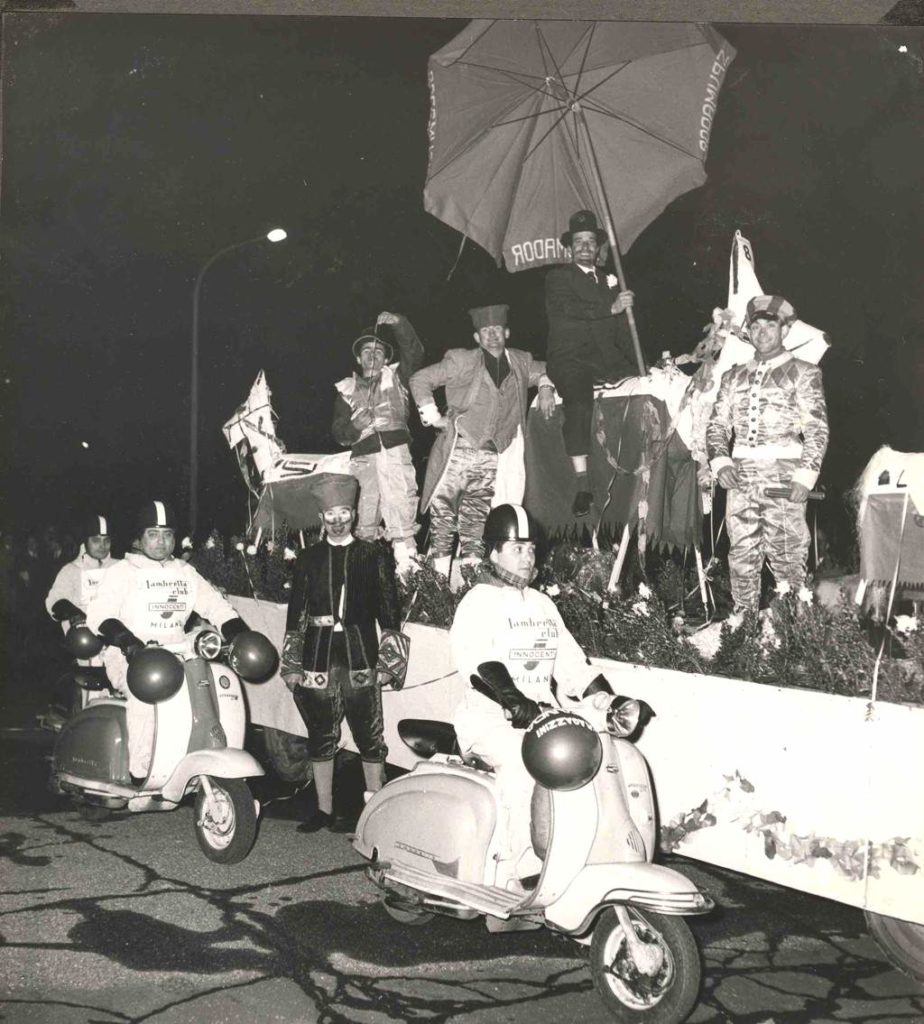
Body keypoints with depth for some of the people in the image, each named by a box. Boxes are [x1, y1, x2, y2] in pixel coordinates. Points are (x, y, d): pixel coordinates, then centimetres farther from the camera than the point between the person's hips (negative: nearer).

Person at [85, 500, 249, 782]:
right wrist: (128, 641, -29)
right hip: (131, 659, -5)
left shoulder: (186, 573, 19)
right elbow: (99, 613, -11)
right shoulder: (122, 572, 3)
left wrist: (240, 635, -6)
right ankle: (139, 774, -30)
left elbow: (216, 605, 13)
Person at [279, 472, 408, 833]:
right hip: (318, 655, 2)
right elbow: (295, 613, 12)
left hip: (360, 653, -2)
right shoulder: (308, 558, 12)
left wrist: (389, 660, -2)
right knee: (320, 736, 8)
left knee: (370, 736, -3)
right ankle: (324, 810, 17)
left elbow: (389, 610, 4)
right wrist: (292, 664, 7)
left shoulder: (374, 555, 6)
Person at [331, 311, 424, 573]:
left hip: (395, 451, -2)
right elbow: (339, 433, 15)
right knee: (366, 516, -2)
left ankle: (406, 566, -14)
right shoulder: (347, 390, 21)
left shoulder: (395, 377, 18)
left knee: (401, 515, -12)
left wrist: (398, 323, -12)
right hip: (363, 457, 2)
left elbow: (414, 353, 0)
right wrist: (356, 425, -6)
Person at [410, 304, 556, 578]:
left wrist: (545, 388, 10)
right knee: (443, 515, -6)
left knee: (476, 523, 3)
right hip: (458, 451, -3)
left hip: (492, 458, 3)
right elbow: (420, 379, 4)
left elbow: (543, 371, 32)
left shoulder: (520, 362, 11)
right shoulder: (462, 361, 0)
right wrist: (432, 416, -1)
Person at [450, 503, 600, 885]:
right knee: (523, 759, -34)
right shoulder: (479, 602, -2)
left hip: (542, 718, 7)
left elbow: (571, 663, 14)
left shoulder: (543, 605, 19)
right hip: (490, 721, -6)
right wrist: (516, 702, -35)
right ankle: (527, 866, -33)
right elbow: (475, 660, -20)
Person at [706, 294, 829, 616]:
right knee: (742, 557, 6)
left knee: (787, 557, -5)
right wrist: (721, 462, -2)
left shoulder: (803, 373, 4)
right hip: (740, 478, 4)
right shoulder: (734, 377, 17)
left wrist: (805, 475, -13)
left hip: (783, 478, -4)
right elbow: (717, 424, 16)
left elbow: (817, 429, -2)